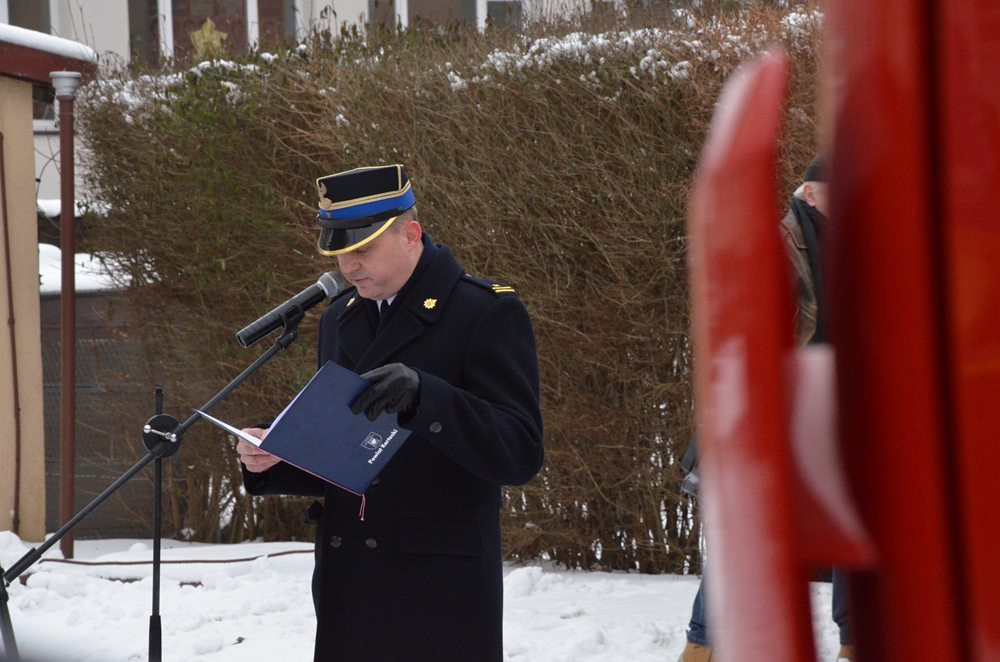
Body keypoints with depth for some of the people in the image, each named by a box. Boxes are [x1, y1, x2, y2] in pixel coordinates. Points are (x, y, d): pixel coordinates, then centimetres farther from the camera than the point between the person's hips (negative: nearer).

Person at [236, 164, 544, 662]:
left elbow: (520, 454, -14)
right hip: (347, 586, 6)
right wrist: (275, 459, 2)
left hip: (440, 594, -6)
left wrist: (423, 396, -28)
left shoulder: (487, 313, -6)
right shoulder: (340, 319, 16)